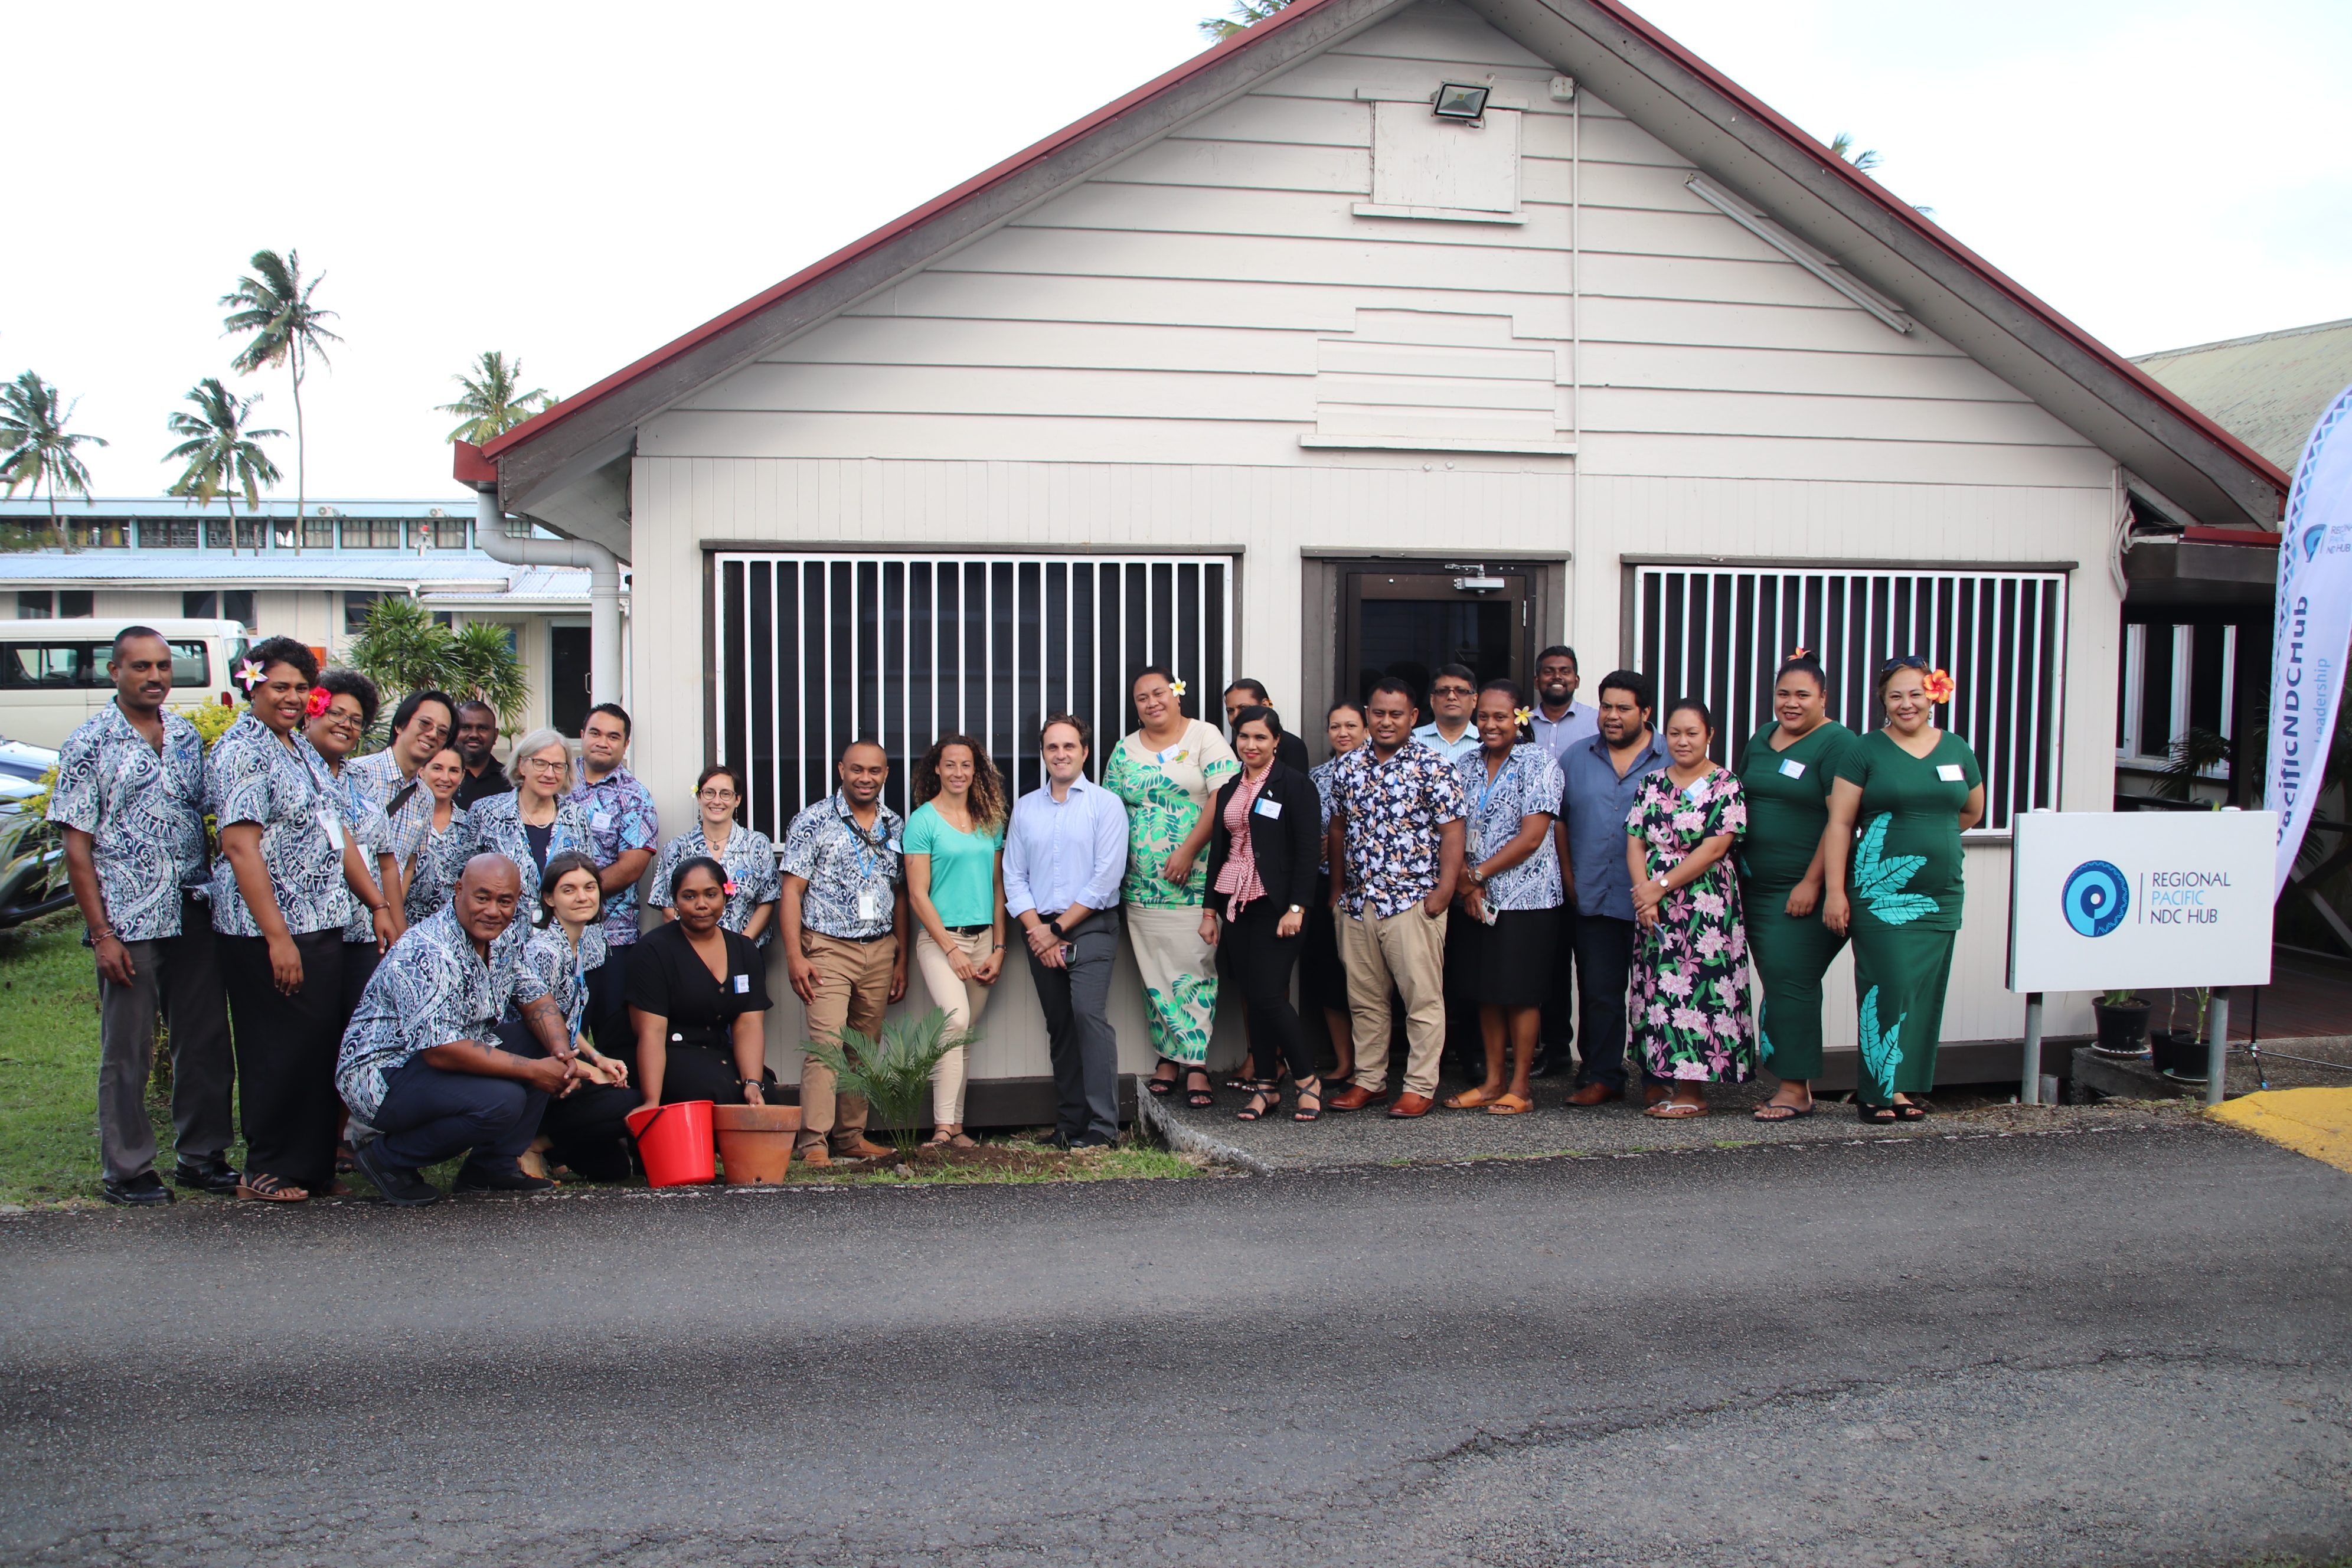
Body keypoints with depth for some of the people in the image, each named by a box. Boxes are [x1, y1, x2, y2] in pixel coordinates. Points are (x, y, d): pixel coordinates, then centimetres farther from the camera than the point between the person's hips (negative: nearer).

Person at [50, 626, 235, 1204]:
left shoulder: (188, 736, 10)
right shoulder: (89, 745, -4)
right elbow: (77, 848, -6)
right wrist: (101, 933, -11)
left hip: (194, 917, 5)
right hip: (129, 923, -5)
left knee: (206, 1042, 8)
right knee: (127, 1053, 4)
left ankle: (202, 1155, 21)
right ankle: (126, 1171, 14)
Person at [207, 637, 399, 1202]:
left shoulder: (301, 747, 17)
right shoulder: (242, 750, -11)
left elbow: (337, 833, 22)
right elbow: (240, 846, -19)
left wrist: (377, 903, 17)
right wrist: (278, 937, -23)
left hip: (321, 924, 9)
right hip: (268, 933, -9)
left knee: (321, 1048, 11)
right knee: (279, 1053, -3)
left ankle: (313, 1165, 20)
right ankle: (266, 1173, 9)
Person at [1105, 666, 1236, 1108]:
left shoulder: (1205, 737, 0)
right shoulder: (1125, 751, 13)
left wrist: (1189, 850, -15)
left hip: (1196, 883, -4)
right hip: (1141, 885, 4)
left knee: (1196, 969, -7)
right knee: (1154, 972, 5)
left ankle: (1195, 1063, -4)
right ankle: (1169, 1056, 13)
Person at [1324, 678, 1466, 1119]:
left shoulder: (1434, 768, -5)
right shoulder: (1348, 767, 10)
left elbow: (1452, 832, -8)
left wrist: (1444, 892, -14)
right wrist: (1337, 889, 16)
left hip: (1413, 901, -5)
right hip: (1357, 902, 5)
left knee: (1422, 998, -2)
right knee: (1364, 999, 11)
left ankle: (1420, 1087, 5)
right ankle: (1368, 1081, 21)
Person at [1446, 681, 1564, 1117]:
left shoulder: (1539, 763, -7)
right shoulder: (1467, 766, 10)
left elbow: (1531, 838, -14)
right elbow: (1455, 831, 7)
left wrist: (1478, 874, -11)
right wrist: (1467, 883, -8)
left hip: (1525, 897, -5)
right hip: (1478, 900, 5)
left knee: (1521, 993, 0)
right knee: (1487, 993, 10)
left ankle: (1519, 1088, 8)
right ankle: (1493, 1082, 20)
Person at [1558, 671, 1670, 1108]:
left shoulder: (1671, 761, 1)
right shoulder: (1577, 757, 11)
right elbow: (1559, 820, 14)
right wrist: (1570, 879, 6)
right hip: (1594, 901, 3)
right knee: (1598, 991, 5)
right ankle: (1602, 1076, 12)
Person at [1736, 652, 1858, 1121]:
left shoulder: (1837, 743, -8)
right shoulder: (1761, 740, 15)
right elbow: (1741, 805, 22)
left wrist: (1812, 882, -18)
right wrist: (1736, 870, 14)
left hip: (1804, 890, -7)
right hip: (1756, 886, 7)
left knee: (1790, 981, -9)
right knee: (1776, 983, 7)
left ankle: (1796, 1089, -3)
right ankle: (1793, 1084, 12)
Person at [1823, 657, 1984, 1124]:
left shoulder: (1957, 750, 10)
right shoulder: (1866, 751, -1)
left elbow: (1972, 812, 25)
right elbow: (1839, 823, -4)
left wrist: (1930, 836, 15)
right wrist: (1835, 892, -10)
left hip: (1941, 895, 4)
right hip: (1880, 893, -4)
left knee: (1925, 992, 5)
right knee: (1887, 987, -9)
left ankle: (1904, 1088, 13)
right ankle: (1878, 1090, 0)